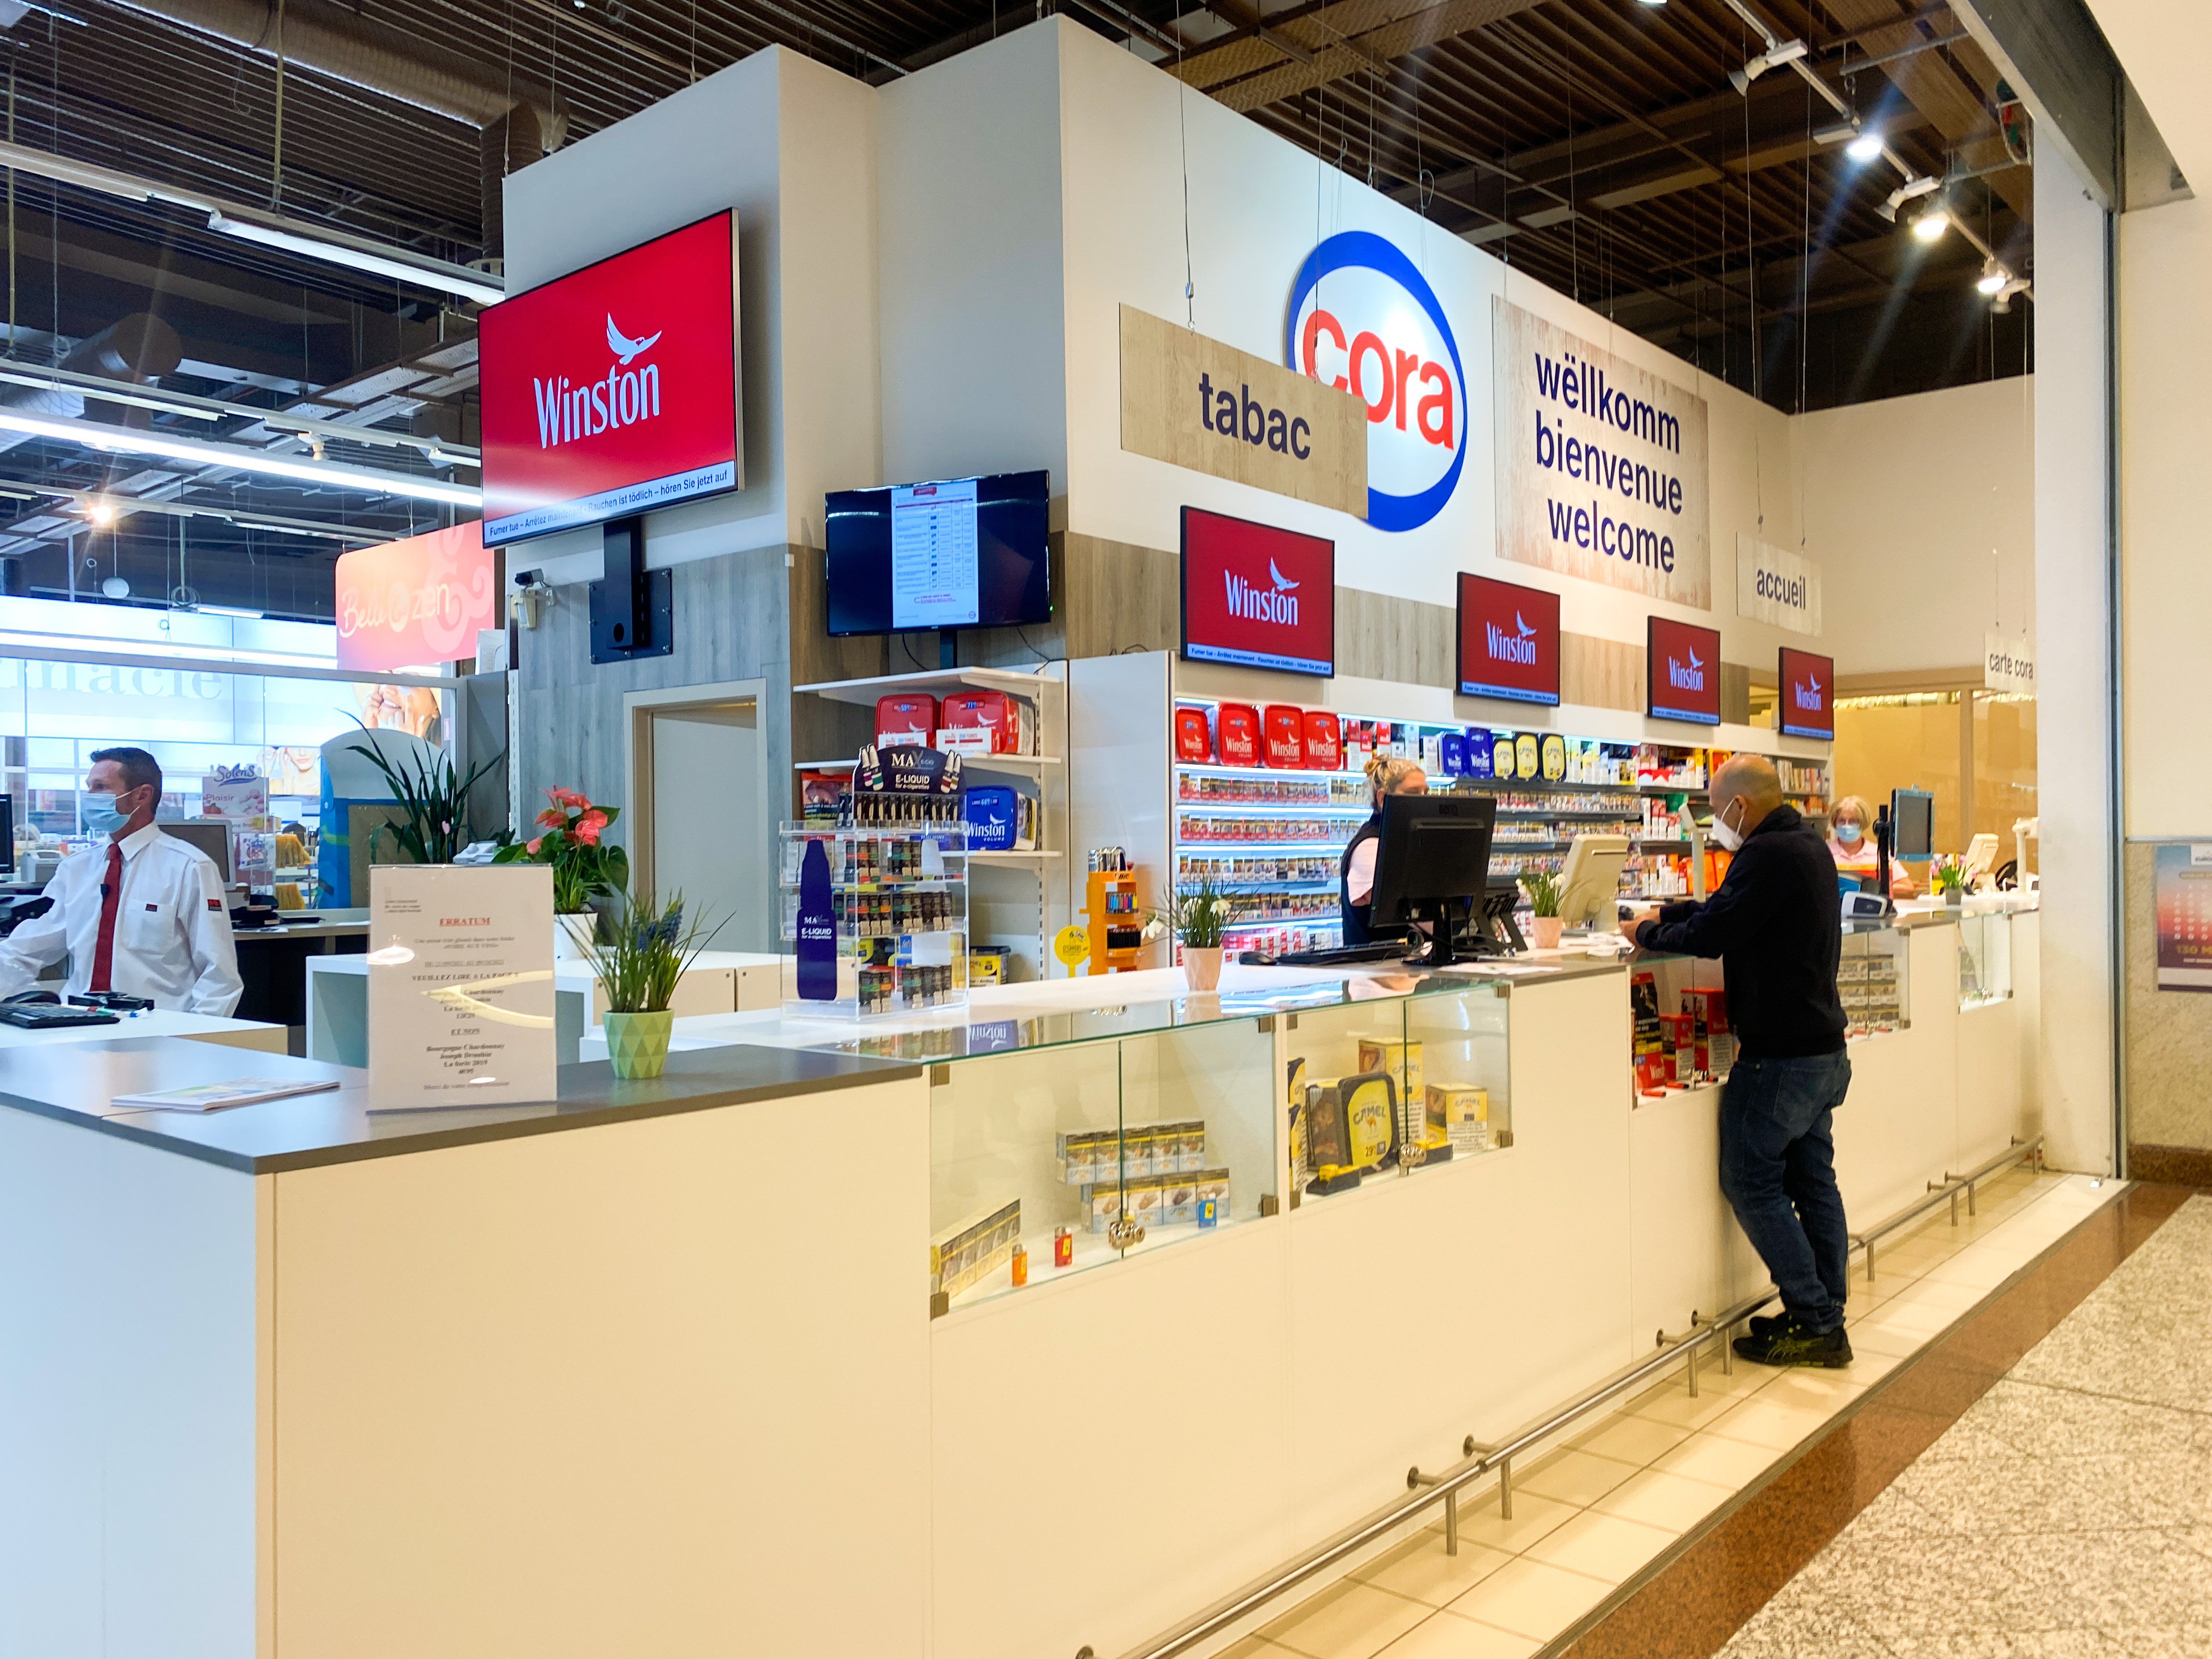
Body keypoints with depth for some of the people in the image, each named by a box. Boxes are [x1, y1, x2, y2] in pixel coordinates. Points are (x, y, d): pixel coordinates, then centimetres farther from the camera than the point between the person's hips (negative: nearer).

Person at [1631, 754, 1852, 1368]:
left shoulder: (1768, 854, -20)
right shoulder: (1808, 845, 13)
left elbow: (1712, 935, -20)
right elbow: (1729, 909, 21)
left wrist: (1648, 936, -5)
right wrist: (1666, 914, 15)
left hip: (1780, 1054, -10)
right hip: (1823, 1047, 10)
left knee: (1751, 1181, -1)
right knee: (1813, 1181, 13)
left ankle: (1814, 1322, 1)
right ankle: (1825, 1321, 20)